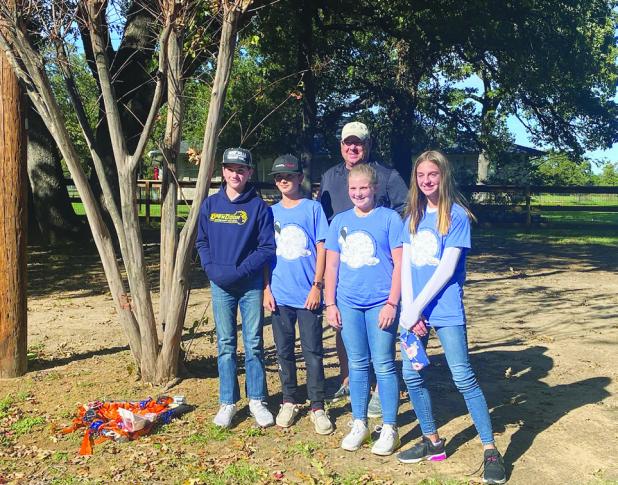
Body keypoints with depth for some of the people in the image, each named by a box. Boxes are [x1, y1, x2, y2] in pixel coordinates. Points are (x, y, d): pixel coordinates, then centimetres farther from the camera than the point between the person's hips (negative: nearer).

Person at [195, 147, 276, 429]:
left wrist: (240, 270, -16)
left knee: (254, 343, 5)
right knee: (225, 345, 8)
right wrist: (212, 268, -7)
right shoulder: (210, 205, 5)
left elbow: (268, 247, -6)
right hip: (220, 286, 2)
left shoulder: (259, 207, -4)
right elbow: (202, 242, 10)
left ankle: (257, 401, 17)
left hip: (251, 285, -2)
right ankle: (228, 402, 17)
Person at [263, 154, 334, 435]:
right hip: (280, 295, 3)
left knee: (313, 352, 1)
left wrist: (317, 285, -9)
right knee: (284, 351, 11)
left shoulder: (313, 208, 0)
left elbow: (321, 249, -2)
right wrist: (266, 288, 3)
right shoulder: (271, 213, 9)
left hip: (308, 295, -3)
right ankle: (289, 402, 25)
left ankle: (317, 407, 10)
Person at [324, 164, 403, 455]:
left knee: (384, 366, 1)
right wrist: (330, 303, 5)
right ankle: (359, 424, 23)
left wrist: (391, 303, -10)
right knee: (357, 365, 11)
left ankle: (389, 429, 13)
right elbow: (331, 265, 11)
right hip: (348, 304, 4)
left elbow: (399, 264, -4)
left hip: (380, 304, -3)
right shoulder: (340, 221, 9)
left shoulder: (389, 218, -2)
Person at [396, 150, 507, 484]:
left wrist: (418, 306, -15)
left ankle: (490, 451, 6)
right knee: (411, 376, 8)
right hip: (413, 309, 6)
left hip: (446, 309, -5)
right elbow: (405, 265, 5)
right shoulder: (413, 217, 10)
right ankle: (432, 441, 25)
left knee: (463, 378, -5)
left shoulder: (456, 215, -5)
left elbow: (447, 267, -12)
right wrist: (408, 310, -6)